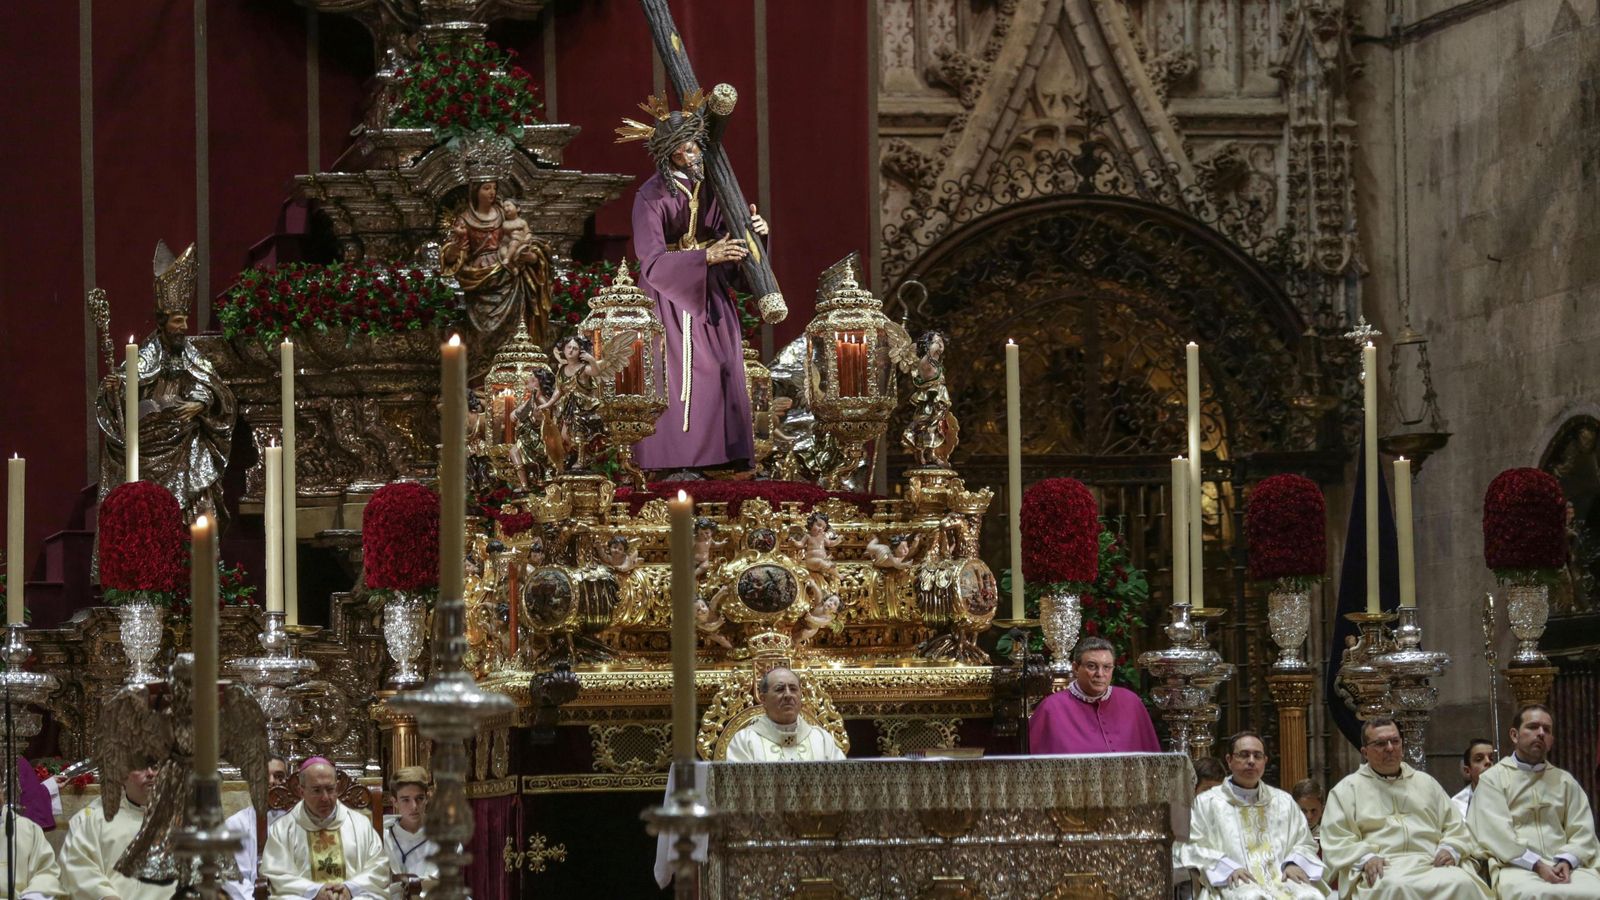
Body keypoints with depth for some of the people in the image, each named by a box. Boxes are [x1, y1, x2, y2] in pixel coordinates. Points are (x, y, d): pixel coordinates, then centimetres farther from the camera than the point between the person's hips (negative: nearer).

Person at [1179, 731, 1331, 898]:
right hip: (1236, 884, -3)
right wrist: (1227, 868, -12)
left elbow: (1305, 844, 22)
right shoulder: (1207, 803, 13)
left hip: (1283, 879, 3)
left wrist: (1294, 864, -1)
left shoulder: (1284, 801, 23)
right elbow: (1192, 847, 4)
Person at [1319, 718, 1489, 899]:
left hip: (1431, 866, 3)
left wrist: (1450, 849, 1)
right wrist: (1365, 858, -13)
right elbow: (1336, 841, 6)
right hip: (1382, 871, -3)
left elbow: (1454, 826, 24)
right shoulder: (1347, 789, 16)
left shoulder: (1426, 783, 26)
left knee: (1463, 883, -32)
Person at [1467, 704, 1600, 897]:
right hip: (1516, 865, -3)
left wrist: (1566, 861, -9)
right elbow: (1496, 833, -3)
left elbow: (1582, 831, 12)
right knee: (1531, 894, -38)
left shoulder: (1565, 781, 22)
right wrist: (1537, 865, -15)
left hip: (1565, 866, 3)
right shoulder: (1492, 779, 10)